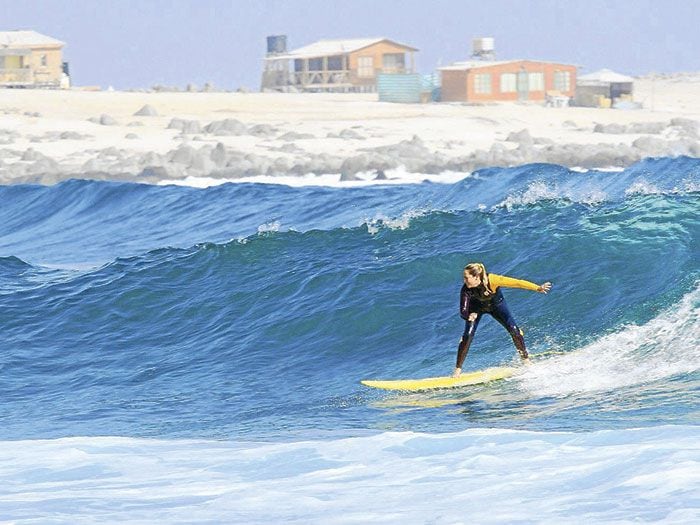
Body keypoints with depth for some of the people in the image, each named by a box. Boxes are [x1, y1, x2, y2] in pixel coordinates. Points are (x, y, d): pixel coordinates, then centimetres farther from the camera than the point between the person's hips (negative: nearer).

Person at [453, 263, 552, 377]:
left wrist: (538, 288, -39)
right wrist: (468, 316, -60)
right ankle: (458, 369, -5)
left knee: (513, 329, -12)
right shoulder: (466, 290, -35)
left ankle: (526, 359, 10)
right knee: (468, 335, -15)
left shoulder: (492, 280, -39)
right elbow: (463, 311, -36)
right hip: (477, 307, 0)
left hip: (496, 304, 0)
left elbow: (517, 283, -36)